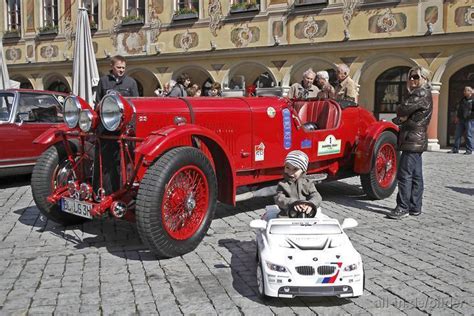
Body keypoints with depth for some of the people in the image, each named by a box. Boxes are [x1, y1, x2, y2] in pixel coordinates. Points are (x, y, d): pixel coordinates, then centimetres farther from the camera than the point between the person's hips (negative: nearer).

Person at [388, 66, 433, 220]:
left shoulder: (422, 93, -12)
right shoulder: (417, 93, 20)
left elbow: (403, 109, -20)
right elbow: (405, 115, 18)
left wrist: (400, 112, 2)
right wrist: (399, 119, -4)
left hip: (413, 140, -10)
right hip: (417, 140, 10)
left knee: (404, 174, -10)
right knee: (416, 175, 11)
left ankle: (403, 208, -6)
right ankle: (415, 207, 16)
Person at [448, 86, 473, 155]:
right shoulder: (463, 99, 14)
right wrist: (457, 117, 13)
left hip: (470, 120, -7)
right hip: (461, 119, 7)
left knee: (469, 135, -4)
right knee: (457, 134, 7)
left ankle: (469, 150, 2)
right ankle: (455, 149, 13)